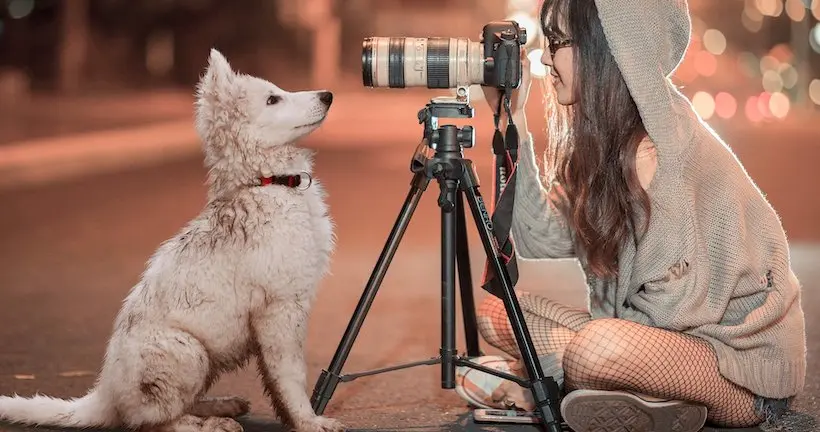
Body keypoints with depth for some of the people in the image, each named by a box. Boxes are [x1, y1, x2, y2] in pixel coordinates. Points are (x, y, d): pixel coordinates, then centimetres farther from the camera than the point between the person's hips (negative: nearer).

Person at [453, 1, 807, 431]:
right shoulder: (601, 139, 3)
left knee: (601, 349, -37)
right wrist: (513, 119, -6)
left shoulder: (661, 148, -22)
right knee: (496, 311, 0)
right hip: (662, 333, 9)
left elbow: (672, 305, -21)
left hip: (745, 359, -9)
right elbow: (541, 240, -5)